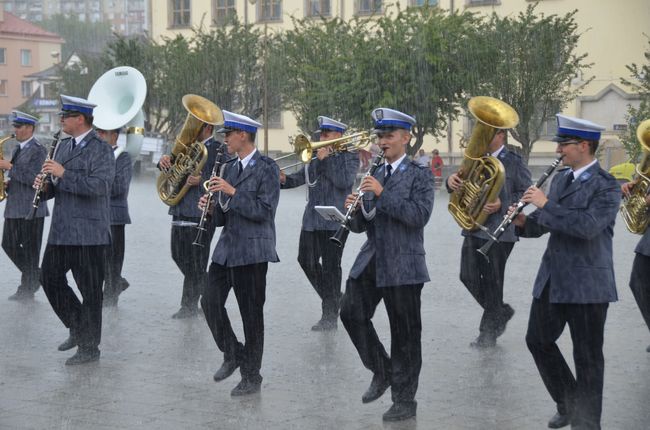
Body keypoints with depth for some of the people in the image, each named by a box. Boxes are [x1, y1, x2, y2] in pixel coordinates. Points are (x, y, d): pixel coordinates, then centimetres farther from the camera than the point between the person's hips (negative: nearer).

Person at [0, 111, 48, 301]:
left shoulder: (38, 150, -10)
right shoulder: (17, 150, 17)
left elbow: (33, 178, -19)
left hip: (31, 209, -9)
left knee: (30, 250, -2)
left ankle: (28, 289, 5)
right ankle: (34, 276, 20)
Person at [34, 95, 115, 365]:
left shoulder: (101, 150, -10)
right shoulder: (63, 147, 15)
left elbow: (99, 185, -23)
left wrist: (63, 173, -23)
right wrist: (46, 186, -2)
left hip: (89, 233, -8)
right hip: (61, 230, 8)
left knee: (90, 291, 0)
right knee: (50, 278, 9)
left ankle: (89, 348, 11)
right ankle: (78, 328, 26)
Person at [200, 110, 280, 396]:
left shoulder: (266, 168, -8)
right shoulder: (229, 168, 14)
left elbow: (265, 211, -17)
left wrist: (233, 192, -20)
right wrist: (211, 207, -3)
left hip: (252, 250, -7)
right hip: (227, 248, 7)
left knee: (251, 313, 0)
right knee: (210, 302, 1)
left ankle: (251, 376, 9)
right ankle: (232, 353, 22)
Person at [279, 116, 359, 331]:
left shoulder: (350, 157, -2)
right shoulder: (316, 156, 15)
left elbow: (344, 181, -18)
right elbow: (303, 177, 12)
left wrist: (326, 159, -15)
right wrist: (285, 179, -7)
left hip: (334, 221, -7)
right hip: (312, 220, 7)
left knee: (330, 268, -3)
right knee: (306, 261, 9)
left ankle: (330, 317, 4)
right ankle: (334, 298, 28)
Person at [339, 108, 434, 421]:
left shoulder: (420, 175, -2)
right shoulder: (374, 177, 14)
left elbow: (420, 216, -18)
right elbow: (361, 225, 15)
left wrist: (382, 193, -21)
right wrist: (354, 209, -8)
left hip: (403, 264, -5)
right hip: (371, 260, 5)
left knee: (405, 334, 0)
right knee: (351, 312, -9)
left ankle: (404, 400, 11)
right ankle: (382, 371, 12)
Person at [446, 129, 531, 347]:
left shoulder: (514, 162, -5)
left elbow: (525, 193, -7)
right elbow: (462, 183, 12)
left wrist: (502, 204, -22)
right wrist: (452, 180, -12)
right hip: (474, 228, 6)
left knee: (492, 280, 0)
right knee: (469, 277, 5)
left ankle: (489, 332, 12)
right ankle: (501, 312, 27)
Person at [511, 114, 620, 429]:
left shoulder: (606, 186, -13)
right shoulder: (561, 178, 11)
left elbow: (588, 226, -27)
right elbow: (546, 223, 16)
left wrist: (545, 205, -23)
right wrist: (525, 222, -5)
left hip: (587, 285, -8)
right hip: (552, 279, 8)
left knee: (587, 357, 2)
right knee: (538, 340, 13)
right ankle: (567, 403, 31)